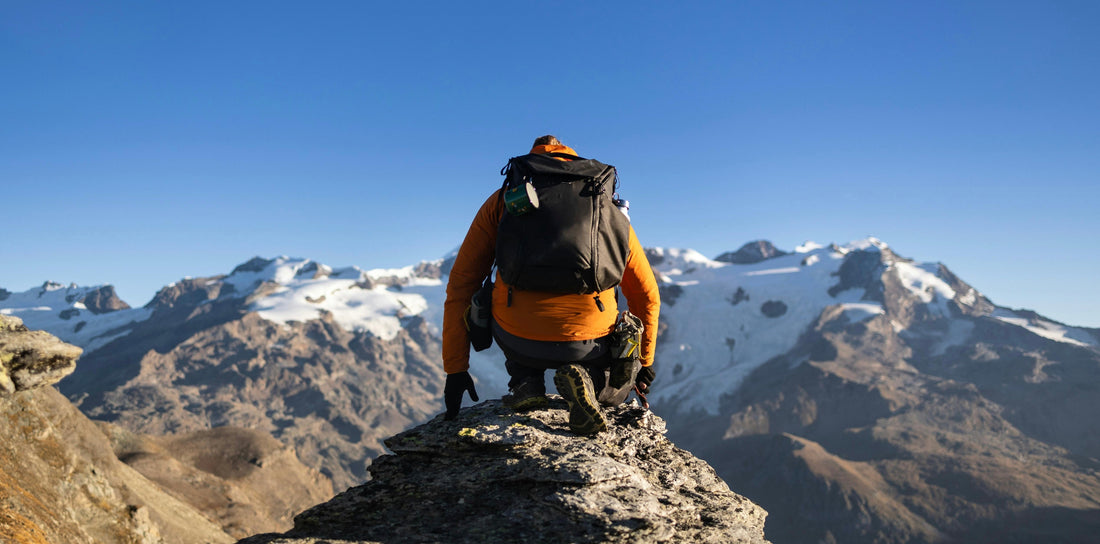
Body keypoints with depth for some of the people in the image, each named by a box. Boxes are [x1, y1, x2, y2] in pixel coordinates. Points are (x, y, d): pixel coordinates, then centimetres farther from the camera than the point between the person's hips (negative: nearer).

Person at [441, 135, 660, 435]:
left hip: (518, 342, 1)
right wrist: (643, 362, 38)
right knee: (619, 382, 33)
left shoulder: (504, 200, 17)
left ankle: (526, 383, 12)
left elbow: (460, 285, 14)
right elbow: (646, 294, 24)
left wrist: (455, 369, 21)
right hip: (587, 343, 0)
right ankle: (585, 379, -2)